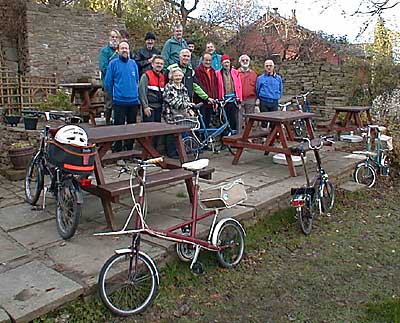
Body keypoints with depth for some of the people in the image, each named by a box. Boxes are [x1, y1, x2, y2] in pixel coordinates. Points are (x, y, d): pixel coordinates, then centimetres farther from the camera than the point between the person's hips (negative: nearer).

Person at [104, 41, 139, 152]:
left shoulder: (133, 63, 9)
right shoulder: (113, 63, -3)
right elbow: (108, 82, 0)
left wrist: (136, 94, 14)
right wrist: (114, 95, 6)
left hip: (133, 100, 4)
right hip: (119, 101, -4)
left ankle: (130, 150, 22)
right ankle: (117, 151, 7)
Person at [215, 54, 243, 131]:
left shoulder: (235, 72, 8)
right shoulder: (218, 73, 1)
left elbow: (239, 86, 7)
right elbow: (216, 88, -1)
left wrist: (239, 100, 4)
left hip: (234, 100, 2)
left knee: (234, 121, 5)